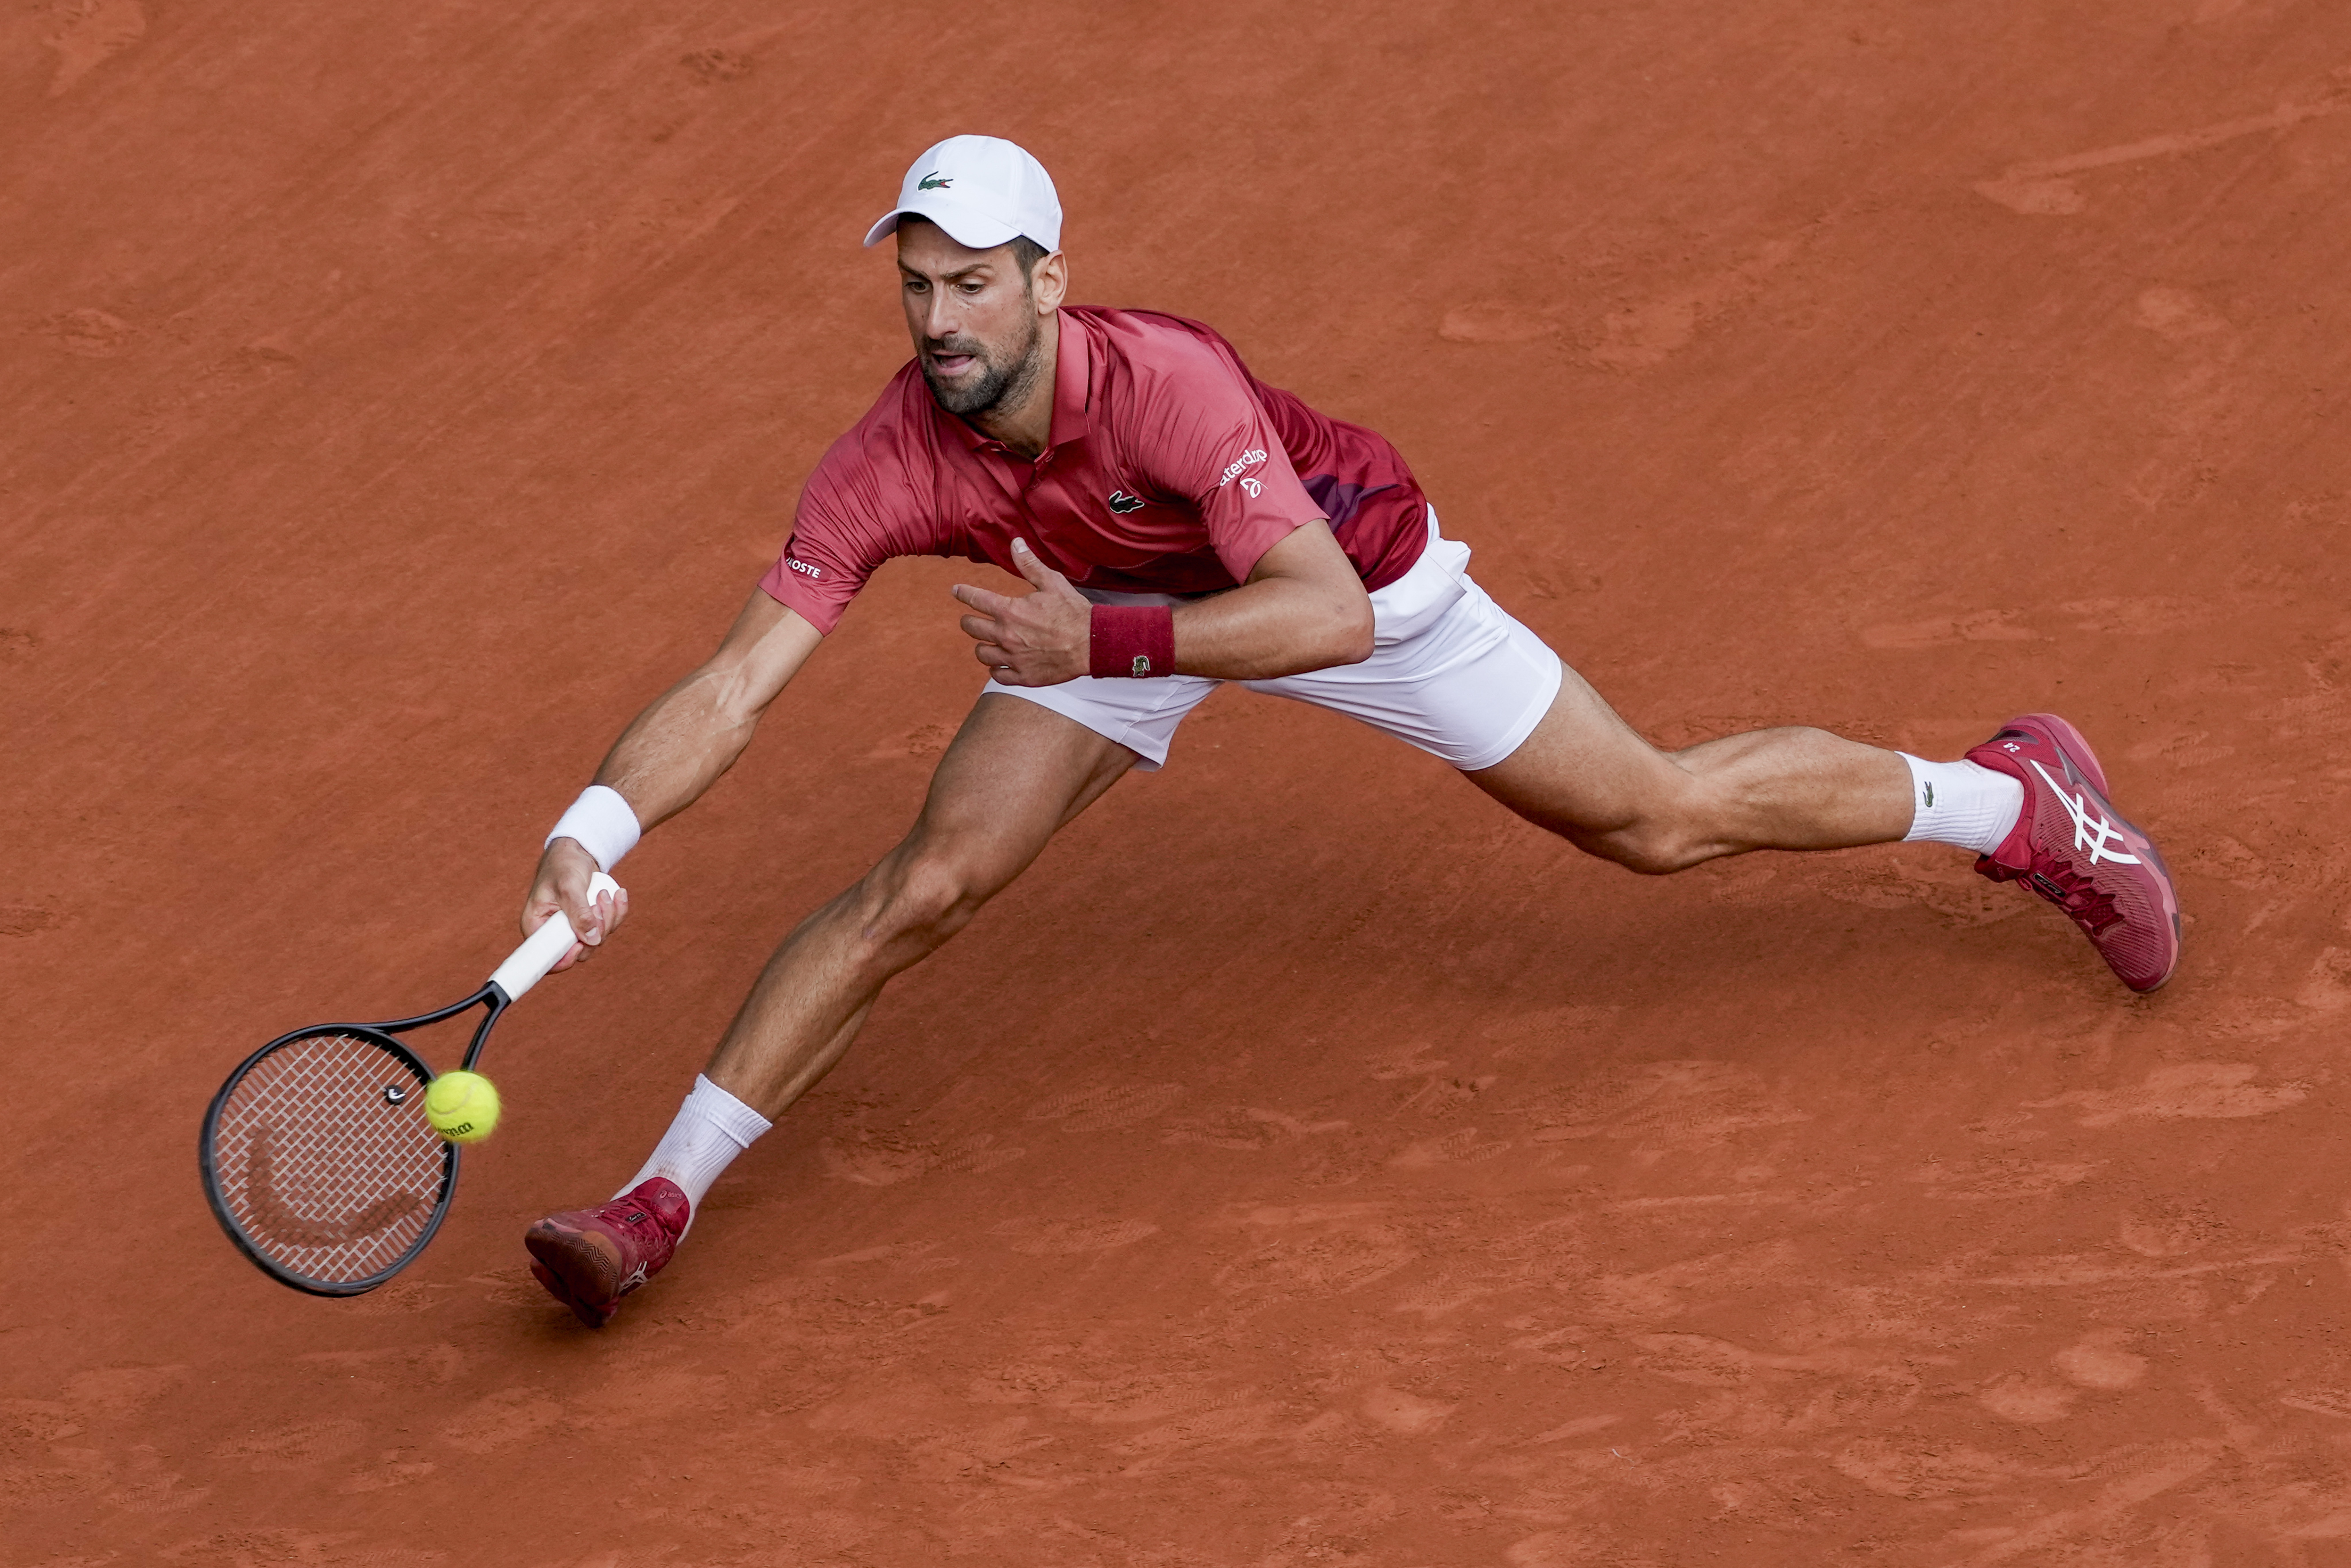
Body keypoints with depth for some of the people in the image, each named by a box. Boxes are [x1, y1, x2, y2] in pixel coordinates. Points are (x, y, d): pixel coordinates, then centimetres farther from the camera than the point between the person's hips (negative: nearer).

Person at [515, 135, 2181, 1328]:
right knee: (922, 884, -13)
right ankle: (657, 1206, -5)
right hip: (1123, 603, 3)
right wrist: (597, 826, -51)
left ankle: (2016, 800, 25)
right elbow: (733, 690, -34)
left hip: (1359, 575, -3)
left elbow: (1329, 616, -48)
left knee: (1659, 819, 3)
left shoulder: (1162, 381, -42)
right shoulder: (889, 464, -31)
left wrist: (1099, 645, -56)